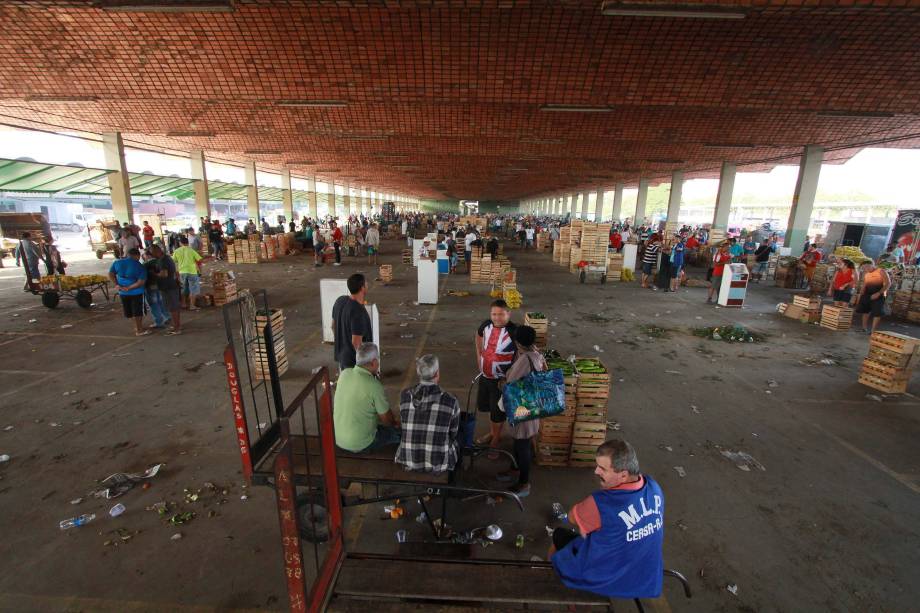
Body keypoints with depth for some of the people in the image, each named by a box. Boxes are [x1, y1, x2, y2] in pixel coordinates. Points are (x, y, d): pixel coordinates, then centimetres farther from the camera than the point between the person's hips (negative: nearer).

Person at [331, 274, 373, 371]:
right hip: (356, 359, -8)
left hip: (342, 354, 8)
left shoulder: (340, 301, -5)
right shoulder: (359, 312, -31)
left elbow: (334, 326, 8)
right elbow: (356, 342, -28)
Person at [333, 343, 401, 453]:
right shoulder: (375, 386, -26)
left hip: (337, 440, 6)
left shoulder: (344, 373, -7)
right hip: (360, 445, -6)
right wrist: (395, 422, 11)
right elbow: (386, 420, -13)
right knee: (399, 432, 10)